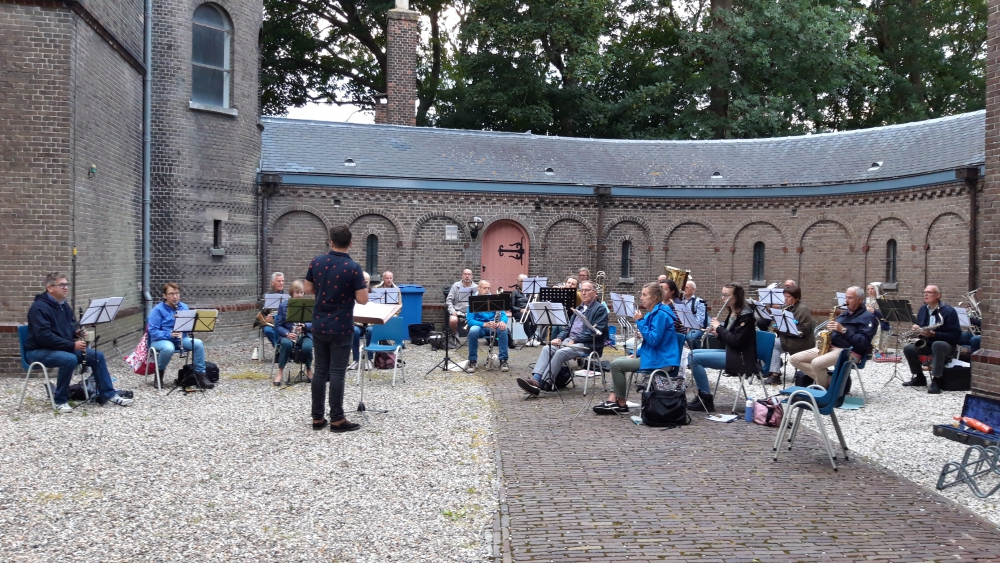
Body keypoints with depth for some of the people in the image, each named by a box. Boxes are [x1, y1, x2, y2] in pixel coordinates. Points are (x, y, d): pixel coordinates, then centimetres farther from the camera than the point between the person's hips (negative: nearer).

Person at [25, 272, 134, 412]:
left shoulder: (64, 306, 11)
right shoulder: (39, 307, -18)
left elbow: (71, 327, 23)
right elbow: (44, 336, -27)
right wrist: (72, 345, -27)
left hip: (64, 347, 9)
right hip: (39, 351, -8)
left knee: (97, 356, -5)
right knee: (70, 359, -35)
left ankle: (108, 394, 3)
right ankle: (60, 400, -18)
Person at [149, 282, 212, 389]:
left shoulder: (184, 307, 7)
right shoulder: (158, 310, -8)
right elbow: (153, 331, -14)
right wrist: (170, 334, -29)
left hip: (180, 339, 5)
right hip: (161, 340, -4)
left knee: (198, 344, -22)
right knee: (169, 348, -39)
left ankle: (200, 375, -15)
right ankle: (159, 372, -9)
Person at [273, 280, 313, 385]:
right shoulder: (283, 305, 1)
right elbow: (278, 325, 0)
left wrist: (304, 326, -20)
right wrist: (287, 333, -19)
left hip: (305, 335, 0)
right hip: (288, 335, 0)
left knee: (307, 347, -33)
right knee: (286, 344, -36)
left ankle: (309, 370, -3)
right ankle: (280, 372, -19)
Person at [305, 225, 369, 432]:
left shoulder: (316, 262, 2)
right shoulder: (353, 267, -14)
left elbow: (308, 289, 11)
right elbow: (362, 300, -15)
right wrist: (363, 284, 4)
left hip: (319, 325, 5)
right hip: (341, 327, -5)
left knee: (320, 371, 10)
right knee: (336, 373, -2)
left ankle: (317, 418, 13)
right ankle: (337, 419, 3)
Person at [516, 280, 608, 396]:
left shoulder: (600, 309, 0)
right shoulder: (579, 308, 26)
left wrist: (575, 340, -16)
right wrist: (559, 338, 2)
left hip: (586, 344, -7)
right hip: (569, 340, 7)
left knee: (561, 352, -32)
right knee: (546, 349, -19)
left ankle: (541, 384, -36)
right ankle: (535, 379, -35)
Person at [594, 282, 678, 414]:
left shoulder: (661, 314, -17)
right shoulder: (654, 313, 14)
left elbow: (653, 340, -25)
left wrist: (640, 321, -19)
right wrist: (637, 353, 10)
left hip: (659, 360, -11)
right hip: (653, 356, 11)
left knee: (616, 364, -12)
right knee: (617, 361, 10)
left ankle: (621, 404, -1)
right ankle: (613, 400, -2)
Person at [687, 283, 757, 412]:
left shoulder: (745, 316, -14)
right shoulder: (732, 313, 12)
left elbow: (736, 340, -22)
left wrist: (719, 327, -15)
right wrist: (717, 333, -2)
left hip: (740, 358, -10)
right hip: (730, 352, 10)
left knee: (695, 358, -18)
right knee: (692, 354, 6)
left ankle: (706, 399, -11)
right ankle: (701, 394, 4)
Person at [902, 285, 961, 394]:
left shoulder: (949, 311, -15)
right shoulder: (923, 309, 6)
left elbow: (955, 335, -20)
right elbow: (918, 326, 18)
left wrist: (933, 334, -28)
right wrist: (916, 328, -8)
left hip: (945, 344, -6)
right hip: (927, 343, 6)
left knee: (937, 345, -40)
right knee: (908, 348, -19)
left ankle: (936, 381, -34)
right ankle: (919, 377, 2)